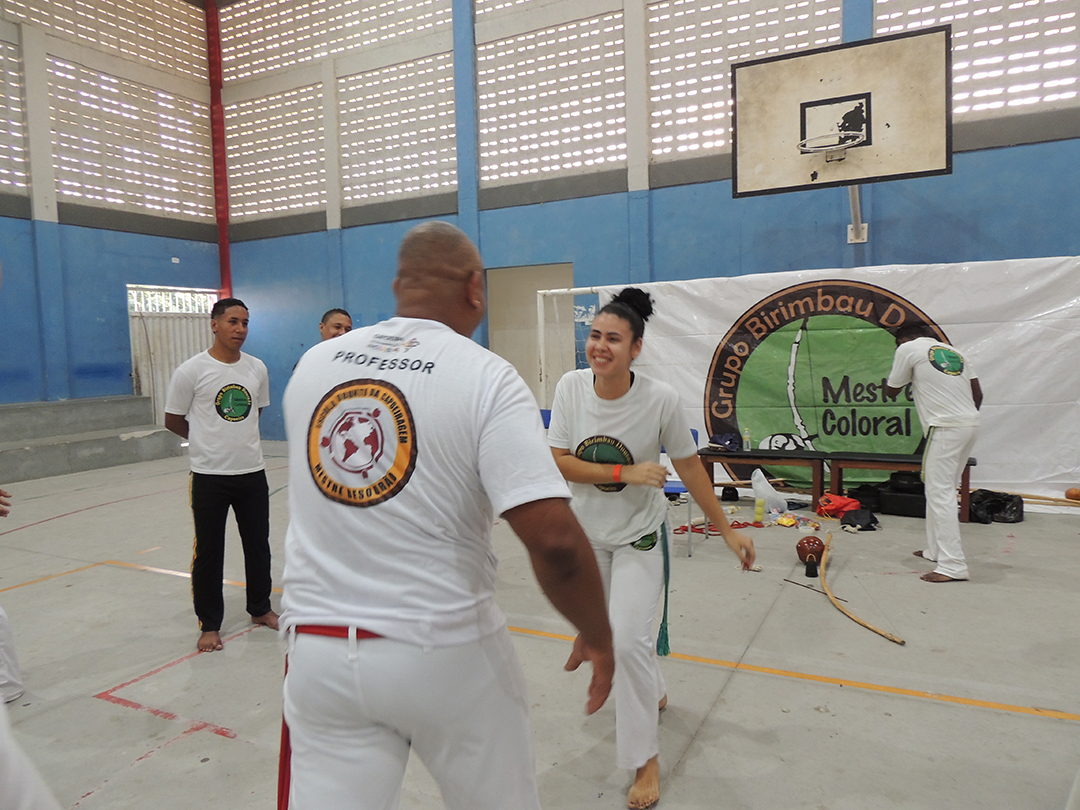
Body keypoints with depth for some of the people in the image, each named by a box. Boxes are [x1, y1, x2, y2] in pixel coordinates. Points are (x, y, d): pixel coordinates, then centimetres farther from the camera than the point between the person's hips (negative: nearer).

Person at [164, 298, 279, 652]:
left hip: (252, 472, 4)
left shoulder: (257, 368, 3)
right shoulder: (191, 371, -9)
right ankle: (209, 624, 22)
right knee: (208, 553, 6)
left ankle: (260, 609, 34)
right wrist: (208, 439, 10)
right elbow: (173, 421, 1)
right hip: (209, 476, -4)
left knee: (258, 546, 15)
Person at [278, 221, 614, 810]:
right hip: (444, 653, -3)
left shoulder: (311, 364, 0)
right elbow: (555, 540, -21)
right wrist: (598, 636, -6)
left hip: (316, 649, 4)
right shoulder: (487, 378, -14)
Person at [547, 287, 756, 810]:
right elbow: (559, 462, -17)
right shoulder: (571, 386, -16)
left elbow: (689, 467, -10)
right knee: (605, 635, 19)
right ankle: (652, 694, 51)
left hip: (638, 536, -3)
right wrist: (626, 473, -27)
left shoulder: (660, 399, -22)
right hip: (586, 533, 4)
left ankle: (645, 758, 11)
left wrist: (728, 531, -5)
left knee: (629, 640, -12)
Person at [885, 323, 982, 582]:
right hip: (971, 425, 8)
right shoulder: (953, 351, 20)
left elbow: (891, 391, 7)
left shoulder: (908, 349, 1)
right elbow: (977, 394, 17)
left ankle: (952, 565, -13)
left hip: (945, 428, -8)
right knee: (944, 490, 19)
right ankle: (936, 549, 28)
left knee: (941, 494, -8)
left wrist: (890, 378, 24)